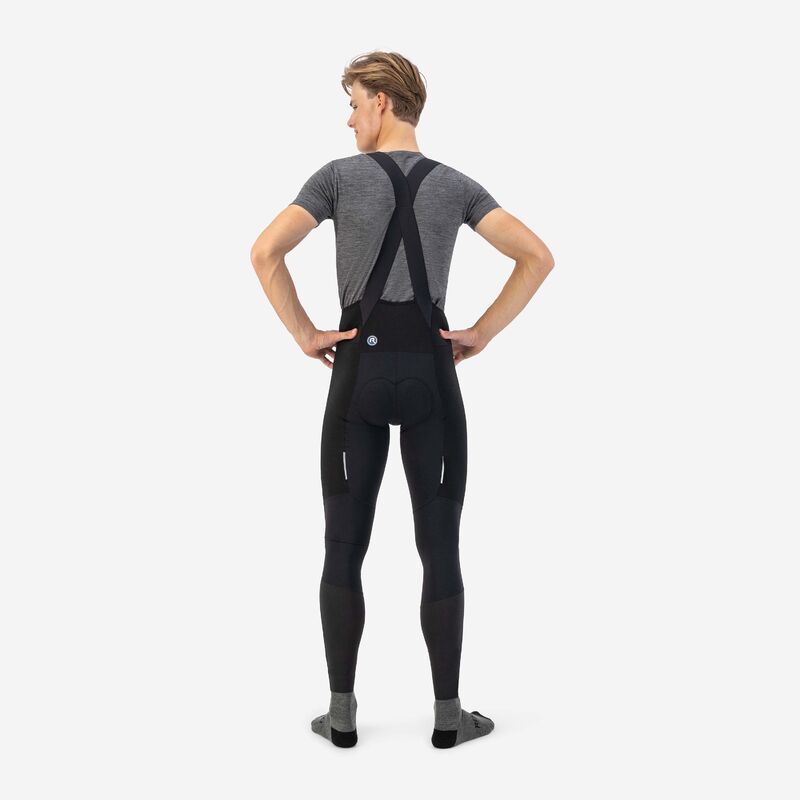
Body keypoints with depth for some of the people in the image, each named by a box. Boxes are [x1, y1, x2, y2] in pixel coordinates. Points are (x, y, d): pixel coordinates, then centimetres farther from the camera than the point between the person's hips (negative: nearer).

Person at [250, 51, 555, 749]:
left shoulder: (339, 175, -1)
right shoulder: (455, 185, 5)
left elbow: (265, 252, -11)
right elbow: (538, 256, -3)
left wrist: (304, 335, -3)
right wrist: (484, 333, 1)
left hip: (358, 369, -1)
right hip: (430, 371, 1)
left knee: (345, 547, 7)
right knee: (440, 547, 5)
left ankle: (343, 713, 13)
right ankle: (448, 714, 11)